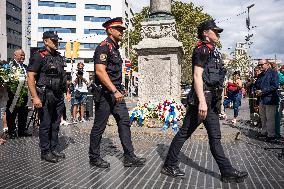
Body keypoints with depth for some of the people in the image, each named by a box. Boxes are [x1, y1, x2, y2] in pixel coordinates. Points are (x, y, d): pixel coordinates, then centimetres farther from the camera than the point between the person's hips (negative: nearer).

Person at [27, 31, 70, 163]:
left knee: (55, 124, 13)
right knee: (45, 125, 2)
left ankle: (53, 149, 25)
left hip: (59, 96, 7)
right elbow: (30, 77, -13)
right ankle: (45, 152, 14)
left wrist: (67, 91, 15)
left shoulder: (59, 57, 14)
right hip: (45, 96, -7)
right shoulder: (39, 56, -7)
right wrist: (35, 97, -20)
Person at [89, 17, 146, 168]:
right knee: (99, 126, 2)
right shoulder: (103, 47, -11)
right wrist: (114, 91, -24)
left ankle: (129, 157, 10)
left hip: (115, 93, 9)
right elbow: (100, 71, -22)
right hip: (105, 93, -9)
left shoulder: (115, 48, 18)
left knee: (124, 122, 5)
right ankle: (94, 157, 18)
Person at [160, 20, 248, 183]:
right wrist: (202, 101, -26)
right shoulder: (202, 50, -8)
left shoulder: (213, 52, 22)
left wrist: (217, 102, 24)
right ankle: (169, 166, 12)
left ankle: (228, 172, 16)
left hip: (211, 101, 10)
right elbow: (197, 76, -18)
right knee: (185, 132, -1)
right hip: (202, 99, -10)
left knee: (215, 137, 10)